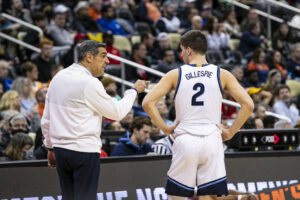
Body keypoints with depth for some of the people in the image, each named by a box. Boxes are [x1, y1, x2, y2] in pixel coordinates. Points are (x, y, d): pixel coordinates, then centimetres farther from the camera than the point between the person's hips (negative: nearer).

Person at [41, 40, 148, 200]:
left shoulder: (58, 77, 10)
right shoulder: (89, 83, -14)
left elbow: (46, 120, 14)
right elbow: (117, 112, -6)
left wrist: (51, 147, 23)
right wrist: (134, 90, 8)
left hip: (61, 150, 8)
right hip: (85, 150, -8)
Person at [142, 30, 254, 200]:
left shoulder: (175, 74, 3)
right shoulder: (222, 75, 5)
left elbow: (148, 103, -4)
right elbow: (248, 105, -3)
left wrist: (165, 128, 5)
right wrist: (230, 132, 5)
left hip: (185, 141, -1)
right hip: (212, 141, 1)